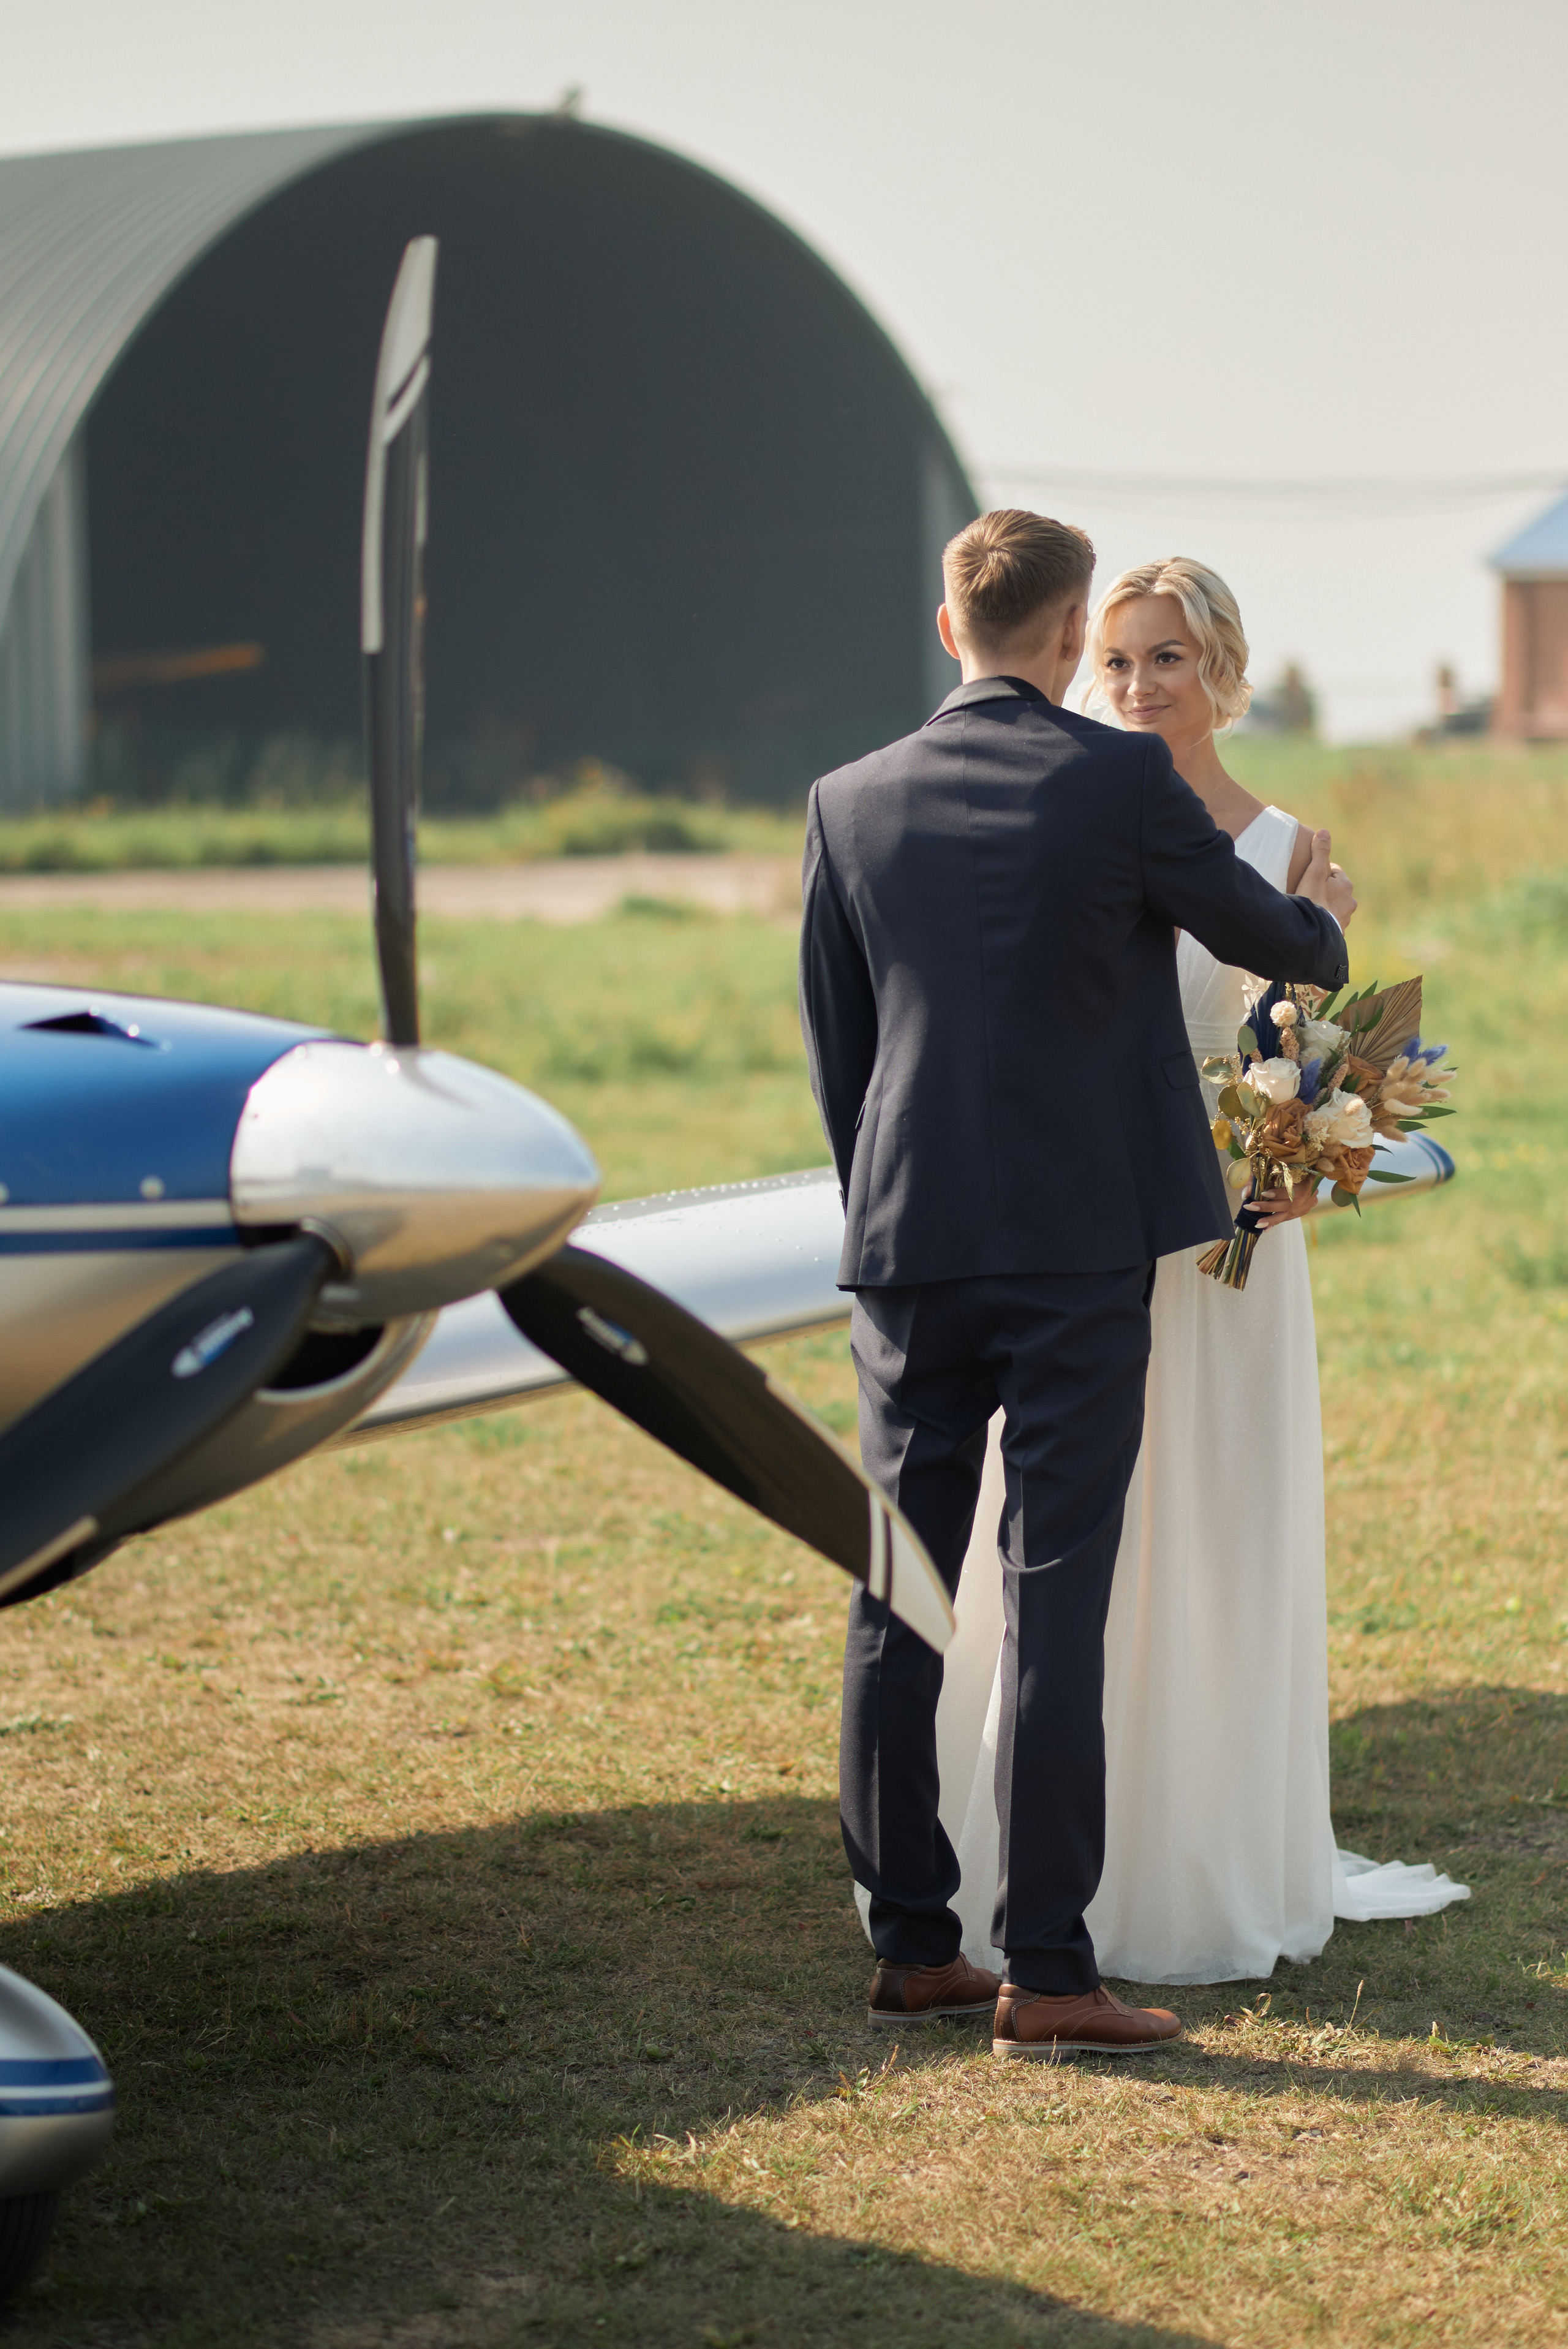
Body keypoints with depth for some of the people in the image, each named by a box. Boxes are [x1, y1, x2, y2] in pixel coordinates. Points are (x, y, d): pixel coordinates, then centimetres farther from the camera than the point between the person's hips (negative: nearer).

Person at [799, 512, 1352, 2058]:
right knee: (1052, 1599, -3)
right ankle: (1043, 1971, -1)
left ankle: (910, 1946, 16)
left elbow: (831, 1045, 11)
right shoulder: (1123, 781, -7)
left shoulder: (850, 804, 4)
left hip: (907, 1249, 4)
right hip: (1077, 1247, -4)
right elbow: (1257, 932, 9)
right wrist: (1324, 924, 33)